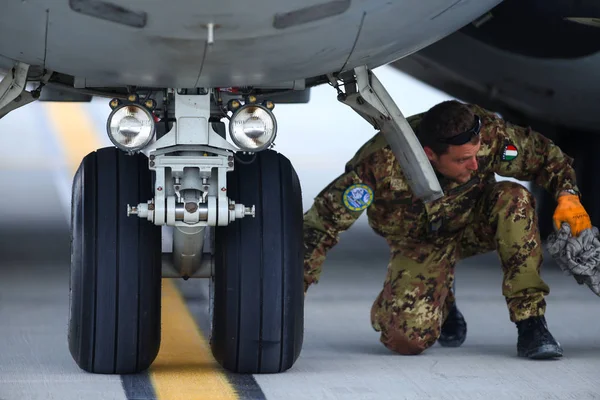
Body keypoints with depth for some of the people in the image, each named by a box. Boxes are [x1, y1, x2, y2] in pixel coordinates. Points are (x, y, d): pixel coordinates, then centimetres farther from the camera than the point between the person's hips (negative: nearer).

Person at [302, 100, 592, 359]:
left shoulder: (490, 134, -31)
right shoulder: (381, 164, -38)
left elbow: (545, 155, -11)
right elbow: (321, 224, -33)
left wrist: (568, 195, -30)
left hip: (474, 223, 2)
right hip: (419, 242, -1)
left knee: (514, 199, -32)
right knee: (408, 339, -22)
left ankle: (530, 321, -23)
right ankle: (443, 307, 17)